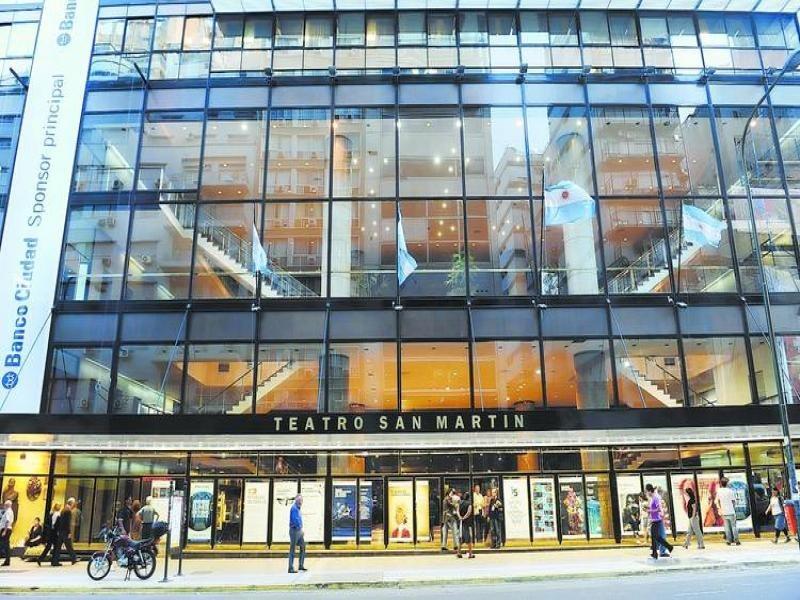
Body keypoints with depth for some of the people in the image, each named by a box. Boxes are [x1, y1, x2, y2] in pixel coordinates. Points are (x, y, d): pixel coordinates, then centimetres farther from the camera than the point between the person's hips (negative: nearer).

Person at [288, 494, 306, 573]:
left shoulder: (298, 508, 15)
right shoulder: (294, 508, -15)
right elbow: (295, 520, -22)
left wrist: (301, 530, 15)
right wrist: (300, 529, -16)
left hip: (299, 531, 10)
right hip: (294, 530, -9)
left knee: (303, 547, 13)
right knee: (292, 549, -5)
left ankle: (301, 566, 22)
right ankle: (291, 568, -1)